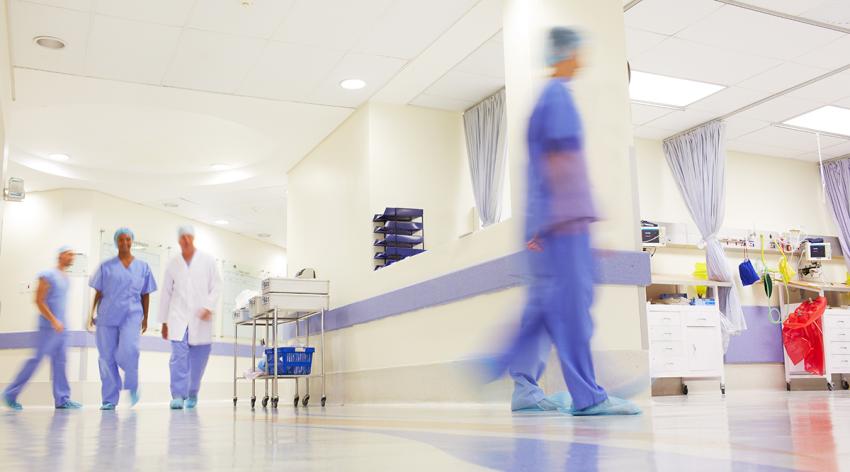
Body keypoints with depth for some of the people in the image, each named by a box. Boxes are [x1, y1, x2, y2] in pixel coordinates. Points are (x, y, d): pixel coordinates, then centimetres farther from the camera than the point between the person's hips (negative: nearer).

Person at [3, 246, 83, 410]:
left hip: (60, 327, 8)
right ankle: (11, 394, 7)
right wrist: (53, 320, -18)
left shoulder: (65, 277, 15)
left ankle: (62, 399, 3)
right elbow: (39, 301, -14)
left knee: (59, 362, 4)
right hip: (48, 327, -8)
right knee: (36, 359, -5)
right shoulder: (48, 276, -9)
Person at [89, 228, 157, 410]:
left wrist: (145, 318, 10)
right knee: (106, 357, 1)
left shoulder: (143, 267, 11)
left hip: (131, 315, -1)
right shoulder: (106, 266, 9)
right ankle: (109, 400, 11)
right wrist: (92, 314, 3)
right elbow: (98, 292, 10)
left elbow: (145, 295, 13)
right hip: (107, 316, 1)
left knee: (128, 351, -22)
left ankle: (132, 387, 4)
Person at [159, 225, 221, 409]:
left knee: (198, 359, 4)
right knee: (179, 356, -13)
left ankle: (192, 394, 20)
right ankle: (178, 396, -12)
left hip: (200, 318, 0)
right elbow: (166, 293, 14)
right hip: (178, 317, 0)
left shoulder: (207, 261, 7)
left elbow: (216, 286, 5)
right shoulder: (173, 264, 11)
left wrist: (209, 306, -10)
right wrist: (164, 321, 12)